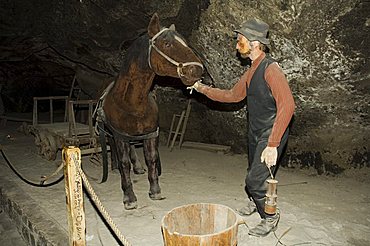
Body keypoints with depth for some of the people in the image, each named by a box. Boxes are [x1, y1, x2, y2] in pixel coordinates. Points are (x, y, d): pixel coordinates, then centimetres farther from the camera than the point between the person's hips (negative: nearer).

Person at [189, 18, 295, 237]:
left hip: (271, 135, -8)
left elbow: (287, 105, -30)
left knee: (255, 181, -6)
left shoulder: (271, 69, -22)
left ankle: (270, 218, 19)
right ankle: (255, 202, 50)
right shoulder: (252, 71, 7)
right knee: (254, 174, 24)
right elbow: (233, 96, 18)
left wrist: (272, 145, -32)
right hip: (255, 132, 8)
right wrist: (204, 89, 13)